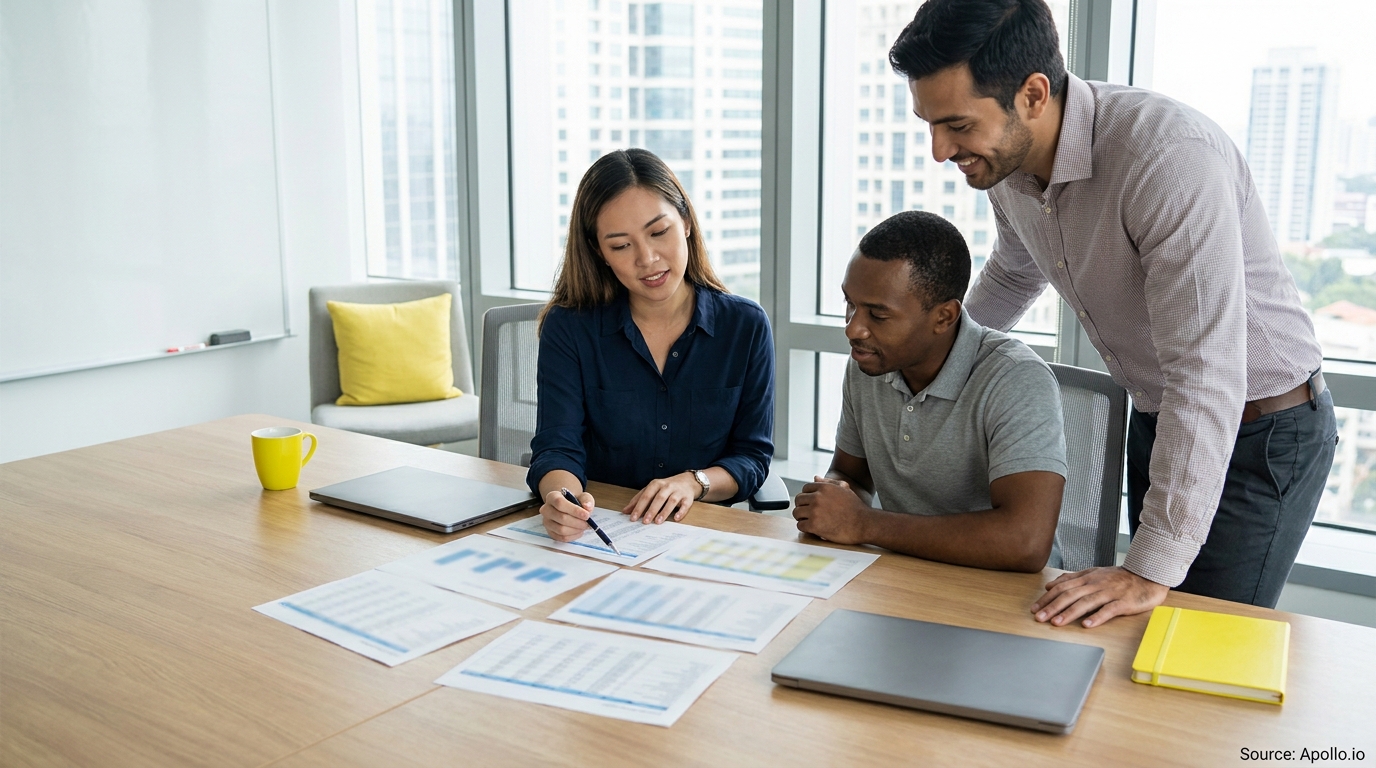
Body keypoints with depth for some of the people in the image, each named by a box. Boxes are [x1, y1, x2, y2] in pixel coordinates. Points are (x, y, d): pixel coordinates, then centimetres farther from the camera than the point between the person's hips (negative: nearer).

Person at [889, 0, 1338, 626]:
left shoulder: (1170, 157, -32)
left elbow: (1206, 376, -35)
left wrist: (1151, 570, -34)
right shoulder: (1005, 162, -6)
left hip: (1262, 430, -7)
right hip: (1158, 420, 7)